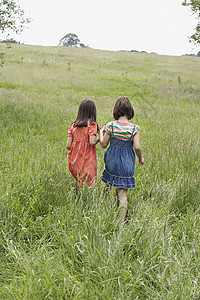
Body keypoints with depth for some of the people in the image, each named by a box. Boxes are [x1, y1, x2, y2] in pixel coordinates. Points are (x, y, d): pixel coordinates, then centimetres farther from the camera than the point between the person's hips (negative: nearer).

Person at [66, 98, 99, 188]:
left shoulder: (73, 126, 7)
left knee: (78, 182, 15)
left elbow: (68, 145, 3)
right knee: (88, 185, -2)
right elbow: (92, 142, -17)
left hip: (75, 160, 5)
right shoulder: (91, 124, -7)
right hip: (87, 161, -5)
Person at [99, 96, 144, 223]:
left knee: (108, 184, 23)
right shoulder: (134, 128, -9)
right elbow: (137, 147, -14)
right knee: (123, 193, 5)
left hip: (112, 161, 0)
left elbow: (103, 144, -2)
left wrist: (101, 132, 15)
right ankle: (122, 220, 7)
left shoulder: (111, 126, -9)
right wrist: (141, 158, 5)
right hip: (127, 164, 0)